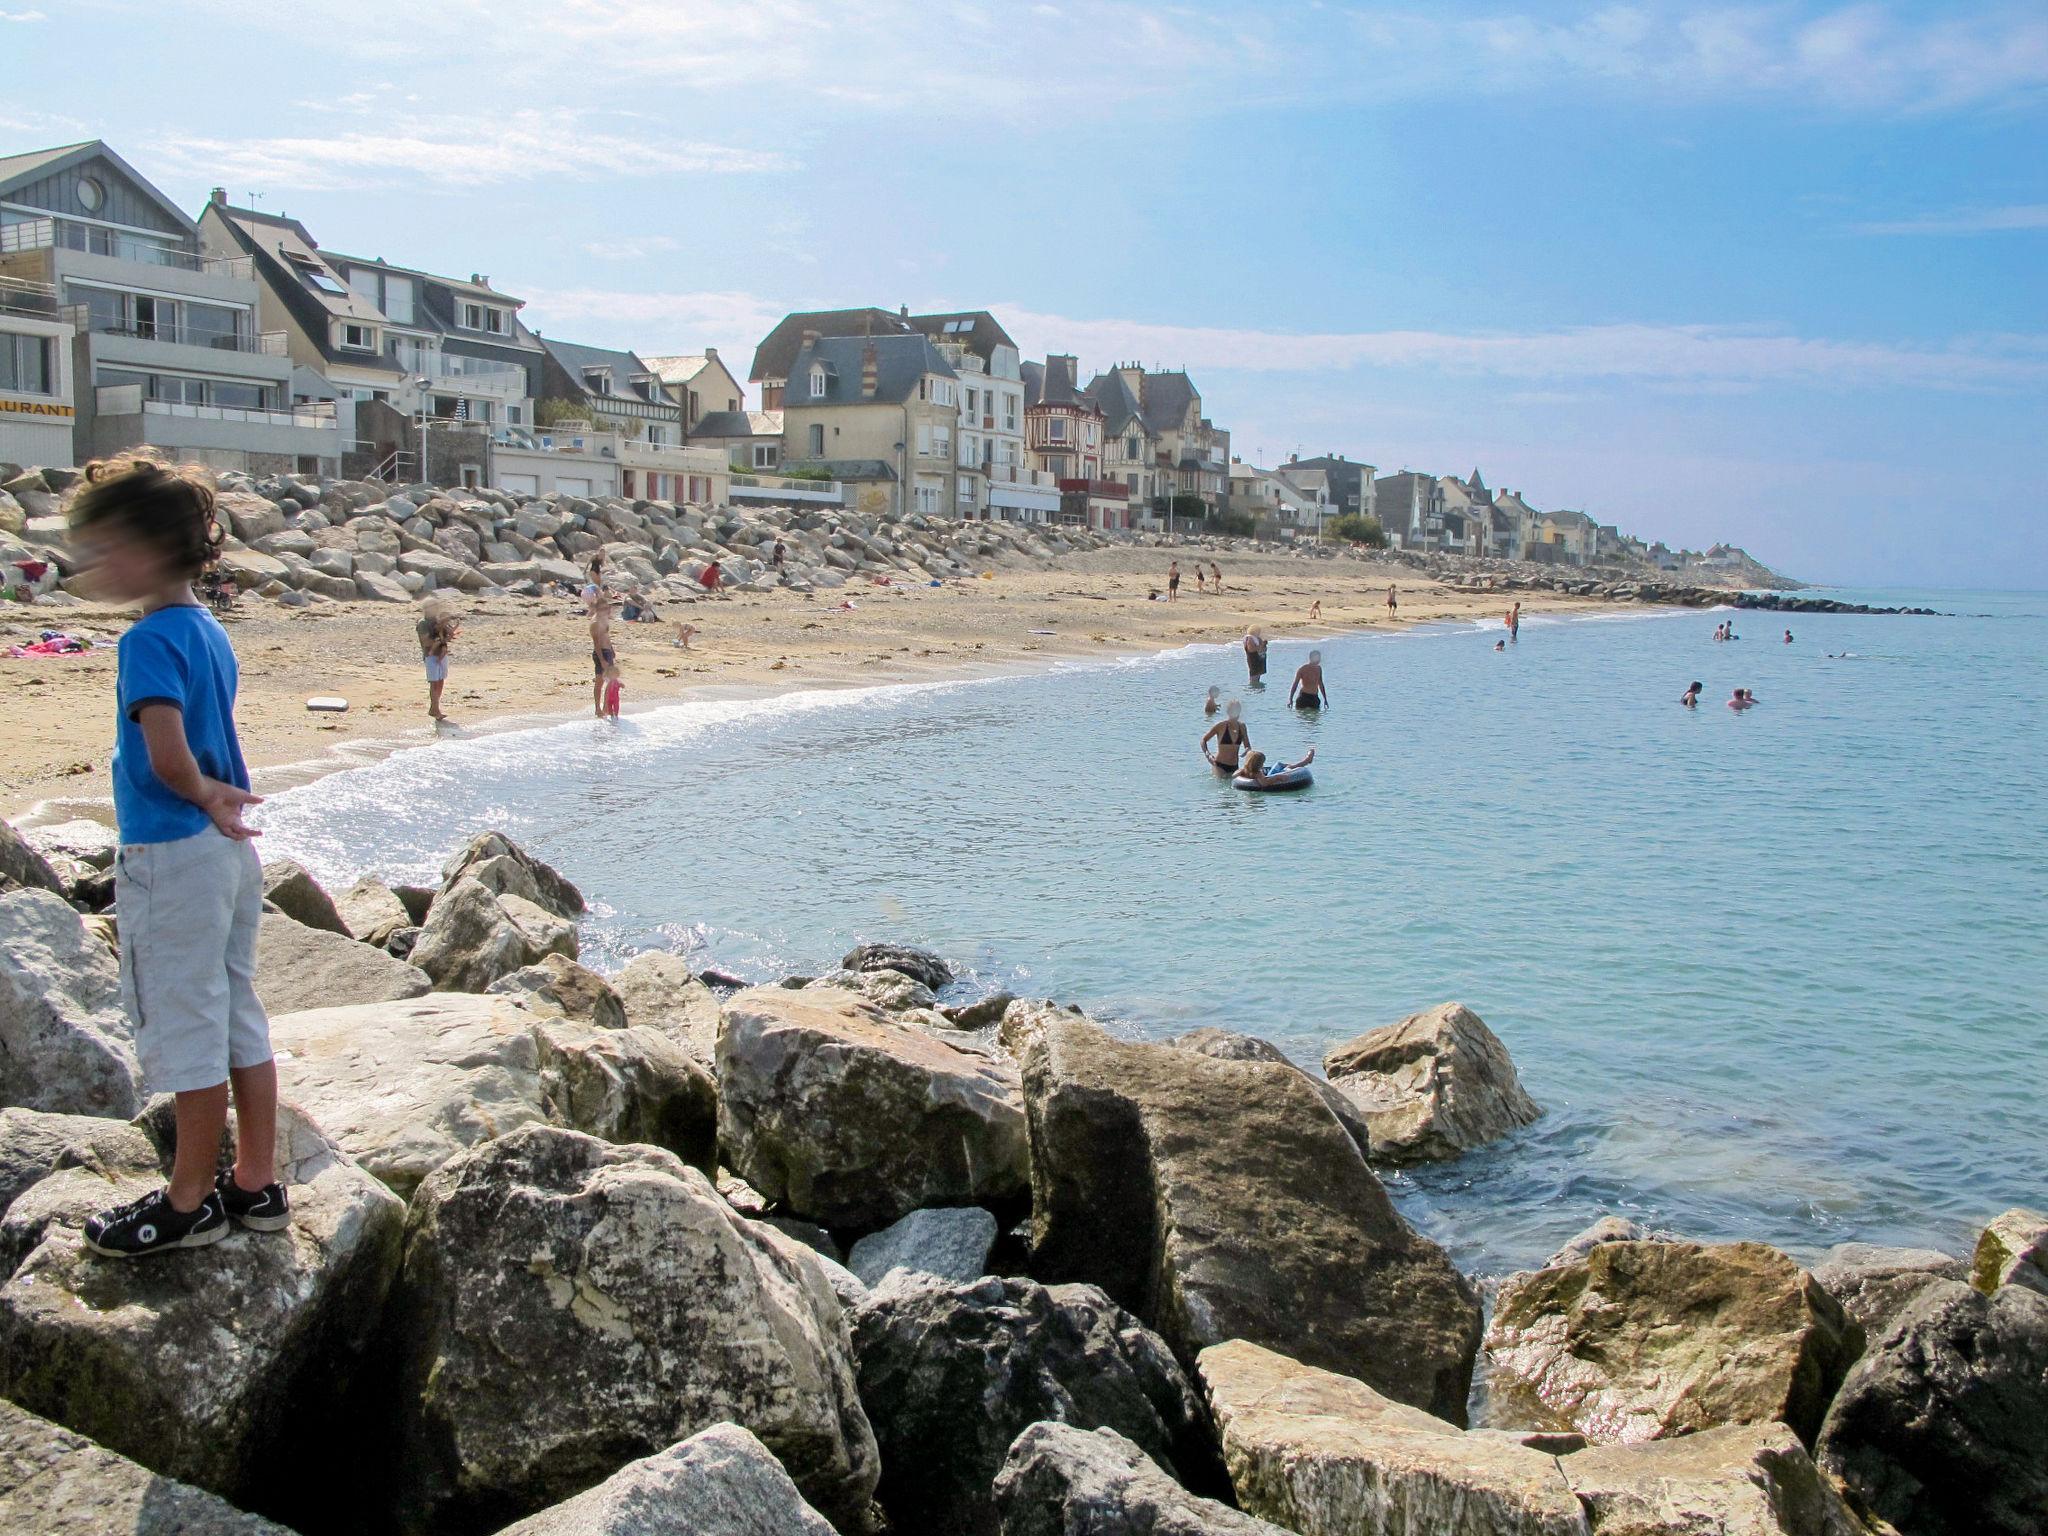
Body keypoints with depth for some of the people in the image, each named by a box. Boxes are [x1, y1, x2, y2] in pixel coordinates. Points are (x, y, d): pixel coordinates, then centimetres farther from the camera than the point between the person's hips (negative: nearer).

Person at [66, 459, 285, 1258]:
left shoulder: (149, 640, -17)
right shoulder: (209, 631, 10)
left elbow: (167, 757, -27)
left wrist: (202, 796, -10)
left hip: (171, 857, -9)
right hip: (229, 850, 9)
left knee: (186, 1029, 2)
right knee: (239, 1020, 14)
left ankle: (189, 1203, 14)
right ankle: (256, 1185, 23)